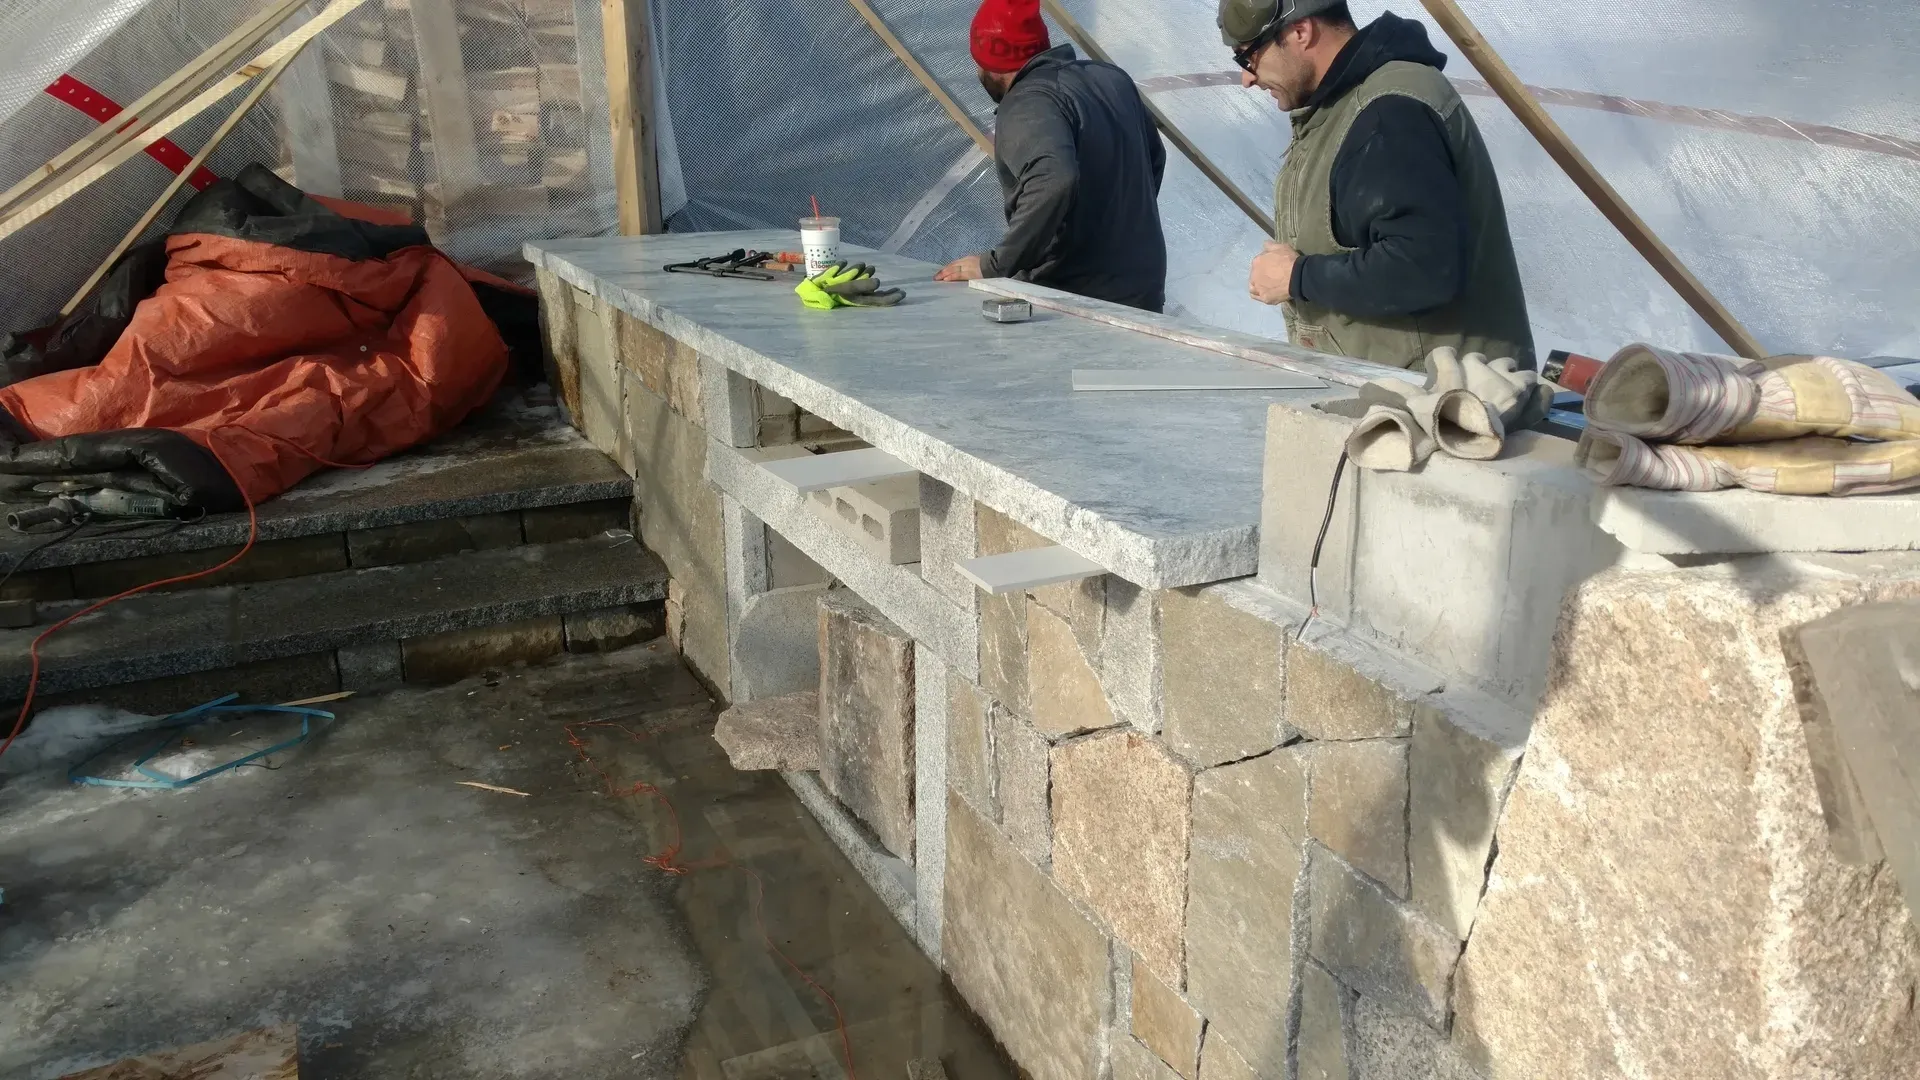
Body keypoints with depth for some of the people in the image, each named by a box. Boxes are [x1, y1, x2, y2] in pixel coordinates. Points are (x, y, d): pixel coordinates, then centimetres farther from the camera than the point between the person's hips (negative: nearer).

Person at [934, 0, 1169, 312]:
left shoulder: (1027, 107, -17)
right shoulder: (1111, 78, 10)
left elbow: (1053, 182, -35)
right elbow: (1154, 156, 23)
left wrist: (995, 267, -27)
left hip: (1076, 300, -9)